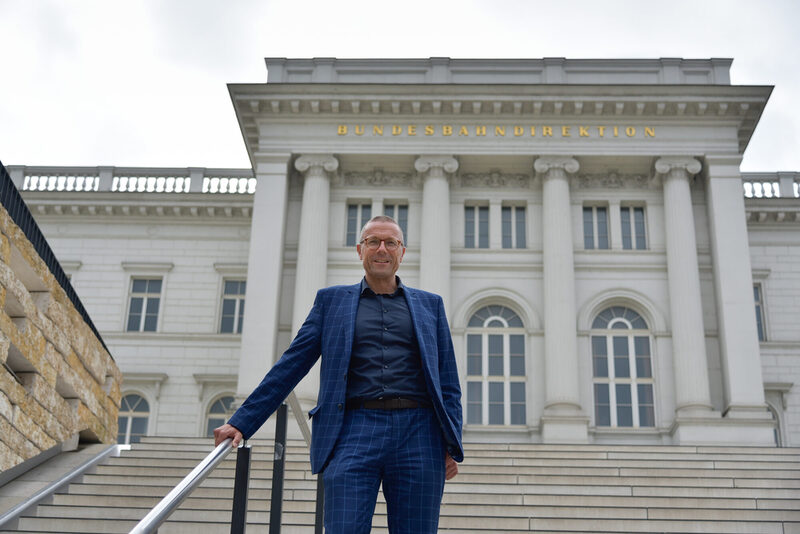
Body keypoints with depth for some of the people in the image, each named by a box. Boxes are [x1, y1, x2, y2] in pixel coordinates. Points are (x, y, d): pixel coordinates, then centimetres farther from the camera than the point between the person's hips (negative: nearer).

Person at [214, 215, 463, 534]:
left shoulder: (430, 305, 18)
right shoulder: (331, 300, 15)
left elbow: (448, 383, 15)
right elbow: (290, 366, 11)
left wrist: (452, 445, 3)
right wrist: (242, 422, 3)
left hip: (417, 435, 1)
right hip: (354, 432, -1)